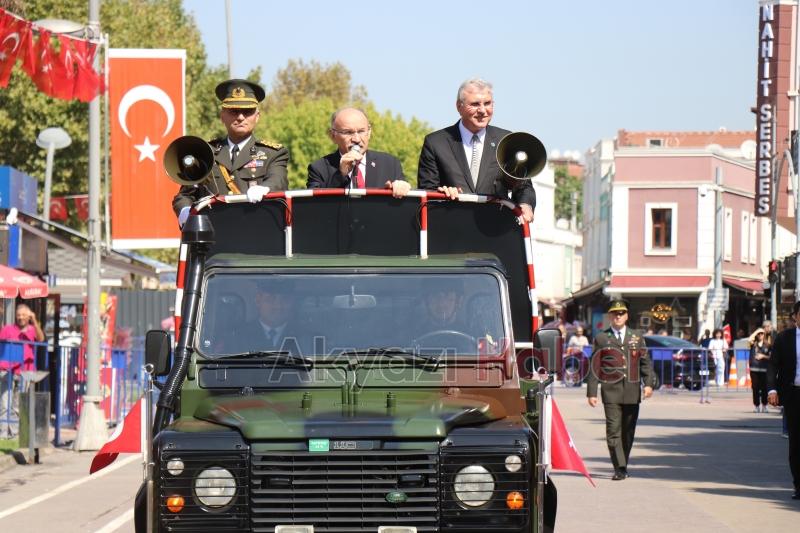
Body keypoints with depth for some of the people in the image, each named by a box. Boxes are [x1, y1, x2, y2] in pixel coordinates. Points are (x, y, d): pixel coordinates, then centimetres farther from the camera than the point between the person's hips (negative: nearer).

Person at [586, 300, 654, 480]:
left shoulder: (637, 337, 14)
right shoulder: (601, 339, 7)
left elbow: (645, 362, 11)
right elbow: (594, 367, 5)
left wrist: (648, 383, -4)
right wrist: (591, 392, 0)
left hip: (632, 392, 2)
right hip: (611, 392, -2)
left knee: (628, 432, 7)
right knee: (613, 430, -10)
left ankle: (623, 466, 19)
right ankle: (619, 468, -11)